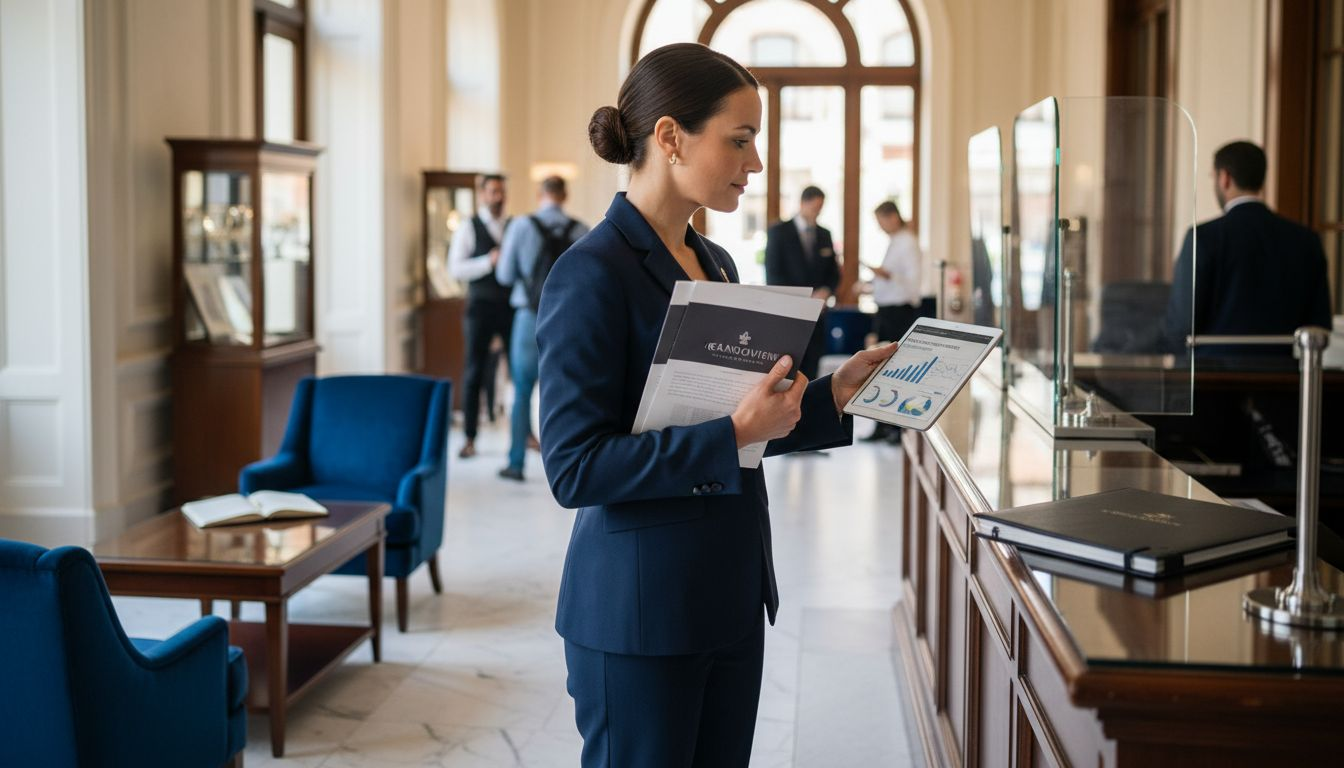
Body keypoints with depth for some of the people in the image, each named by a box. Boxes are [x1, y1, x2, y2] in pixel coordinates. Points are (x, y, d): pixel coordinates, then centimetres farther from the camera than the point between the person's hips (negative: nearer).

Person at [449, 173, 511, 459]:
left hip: (511, 306, 3)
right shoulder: (469, 228, 1)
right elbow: (456, 268, -7)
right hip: (481, 308, -3)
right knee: (475, 373, 2)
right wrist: (489, 262, -18)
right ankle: (470, 439, 8)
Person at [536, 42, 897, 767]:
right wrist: (731, 434, -25)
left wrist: (832, 393, 5)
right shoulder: (592, 275, -16)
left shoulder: (715, 264, 11)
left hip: (728, 598, 8)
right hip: (638, 608, -8)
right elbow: (574, 467, -20)